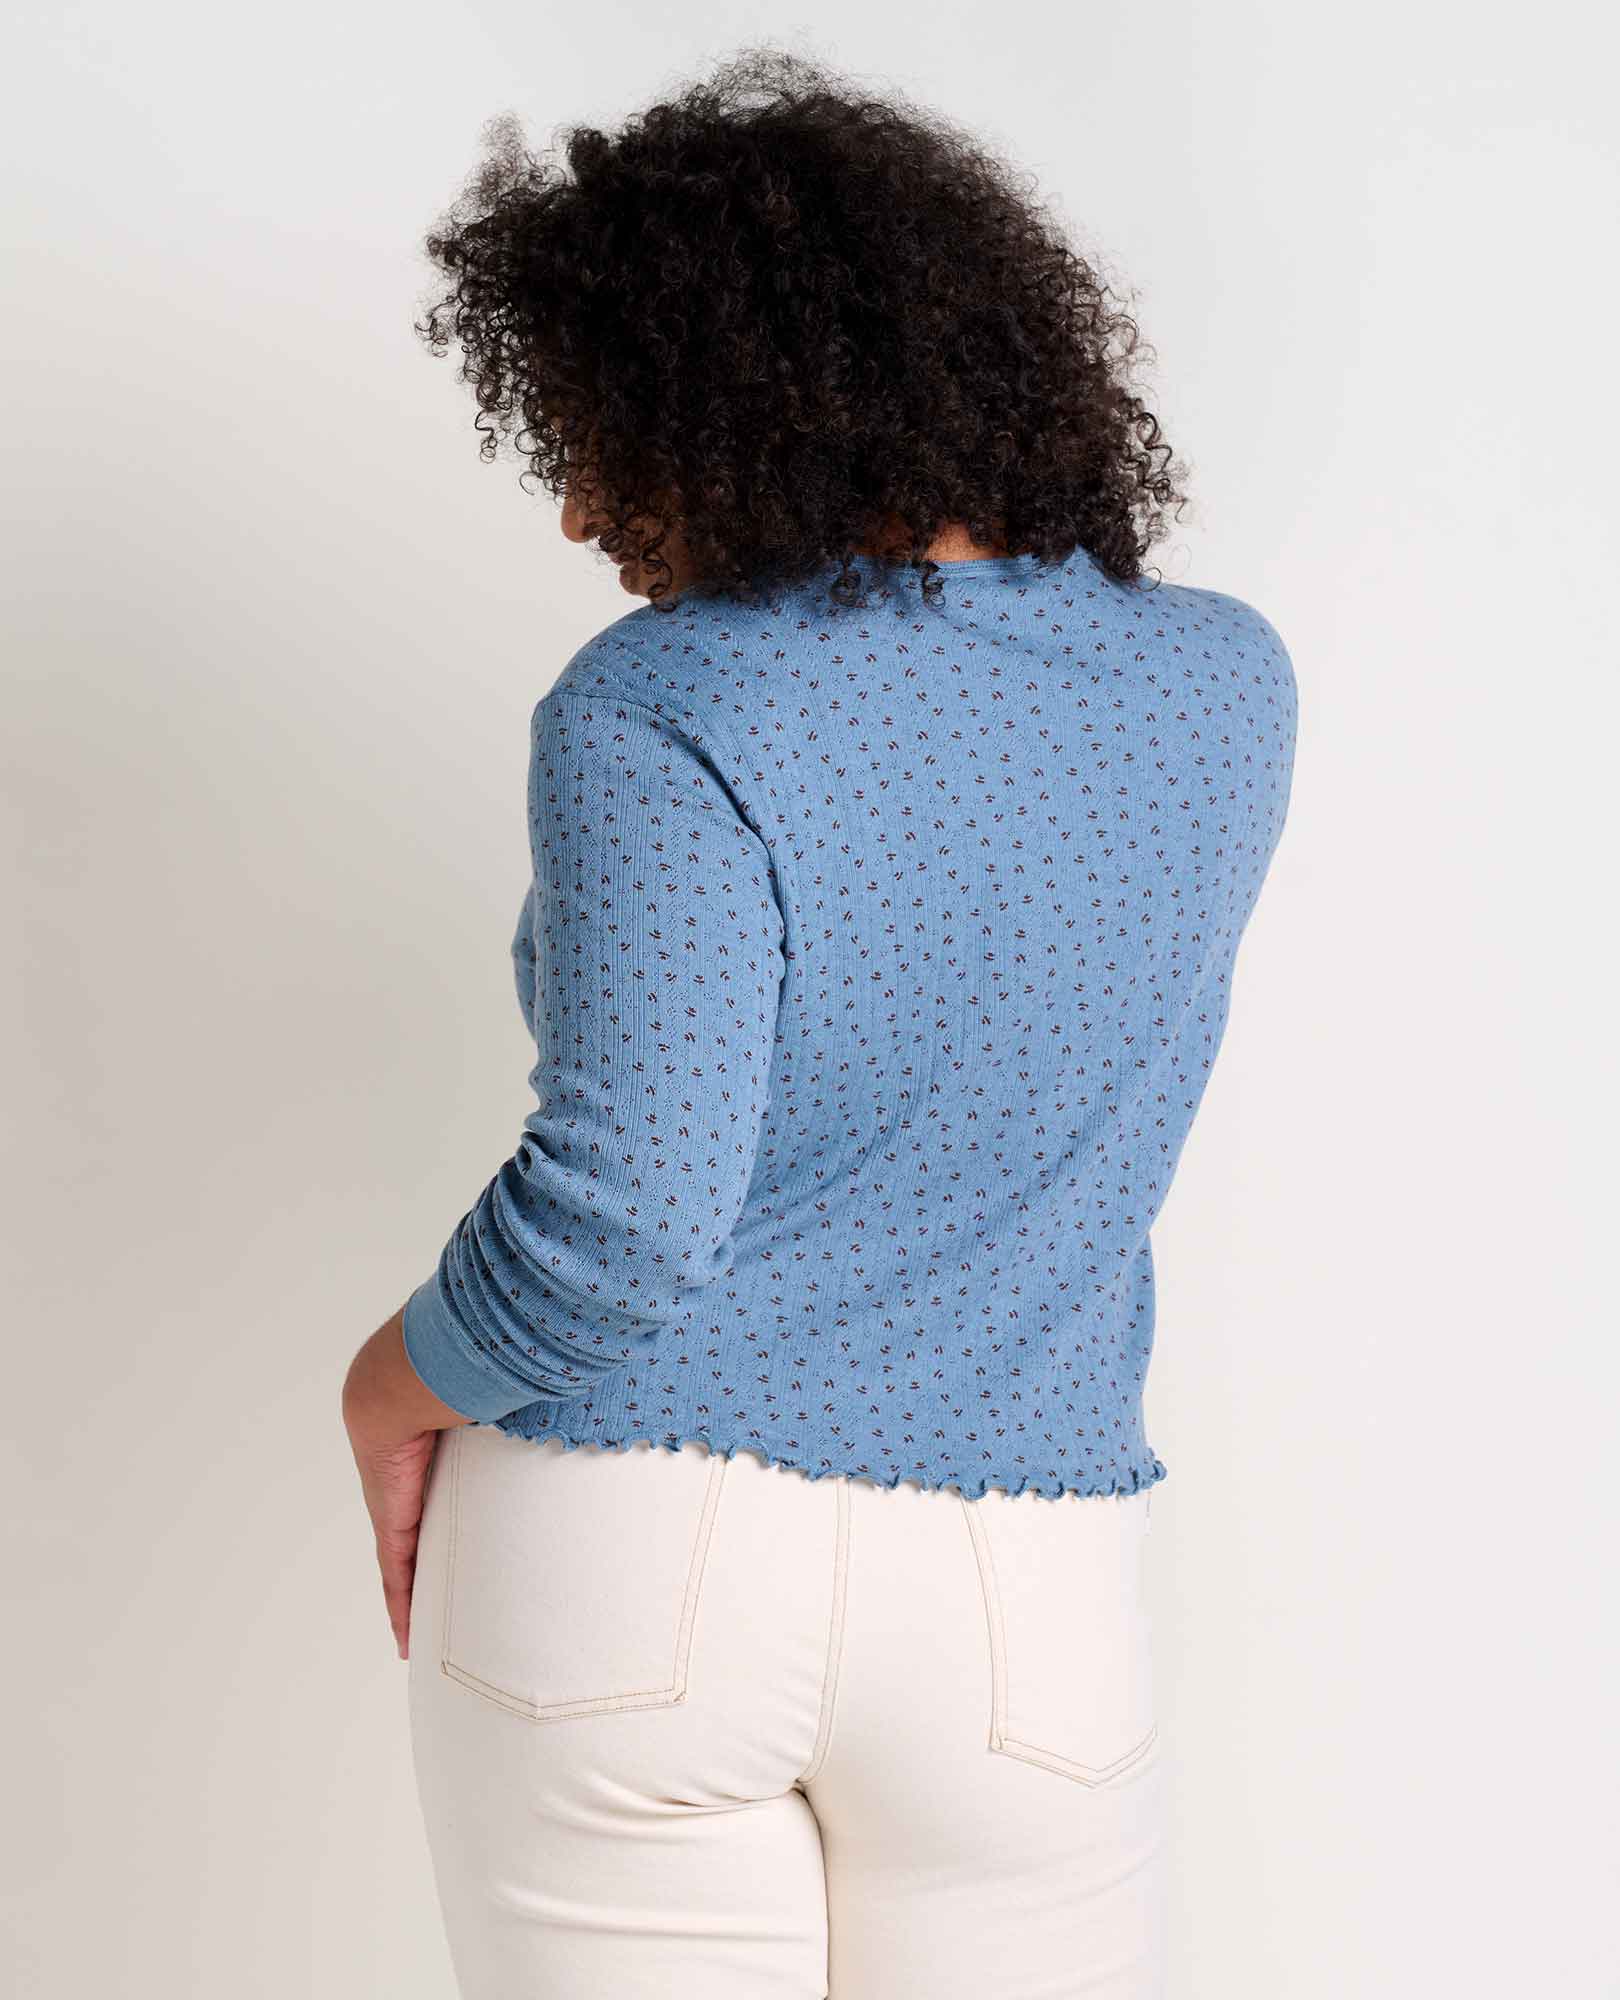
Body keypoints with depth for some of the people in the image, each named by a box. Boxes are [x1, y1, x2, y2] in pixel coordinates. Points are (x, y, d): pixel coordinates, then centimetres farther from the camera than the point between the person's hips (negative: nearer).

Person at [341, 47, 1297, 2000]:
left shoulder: (663, 718, -15)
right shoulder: (1227, 687, 1)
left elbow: (621, 1213, -22)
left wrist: (403, 1381, -1)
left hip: (629, 1567, -3)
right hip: (1014, 1614, 4)